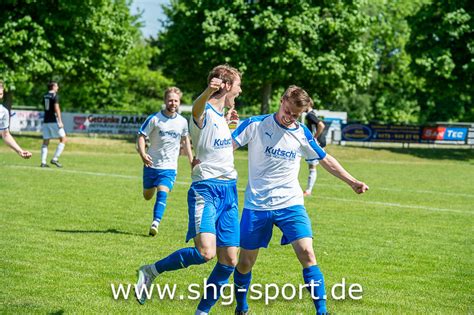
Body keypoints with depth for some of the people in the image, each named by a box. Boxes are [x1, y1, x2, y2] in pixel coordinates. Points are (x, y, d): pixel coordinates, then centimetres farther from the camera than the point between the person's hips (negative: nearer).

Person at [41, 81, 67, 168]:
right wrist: (60, 121, -19)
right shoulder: (55, 96, -8)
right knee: (63, 139, 2)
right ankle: (55, 159, -7)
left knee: (45, 142, 8)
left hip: (46, 121, 7)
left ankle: (43, 162, 0)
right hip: (54, 121, -7)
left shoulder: (44, 96, 14)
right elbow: (56, 108, -16)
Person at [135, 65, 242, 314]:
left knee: (229, 260, 3)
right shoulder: (204, 112, -9)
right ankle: (151, 271, -4)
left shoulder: (223, 115, 17)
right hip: (206, 189, -8)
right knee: (205, 252, -24)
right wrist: (208, 92, -59)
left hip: (229, 191, 8)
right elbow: (197, 108, -38)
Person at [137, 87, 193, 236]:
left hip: (169, 167, 0)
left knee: (162, 194, -19)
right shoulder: (154, 119, -10)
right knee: (147, 196, 12)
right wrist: (143, 154, -28)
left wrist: (191, 160, 14)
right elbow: (141, 136, -10)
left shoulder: (183, 122, 0)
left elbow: (185, 140, 17)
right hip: (152, 165, 0)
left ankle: (155, 224, -20)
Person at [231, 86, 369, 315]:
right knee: (245, 262, 6)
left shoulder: (302, 133, 4)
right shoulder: (255, 125, -5)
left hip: (291, 204, 1)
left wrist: (352, 182, 17)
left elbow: (325, 160, 17)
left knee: (306, 253, -17)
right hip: (256, 206, -1)